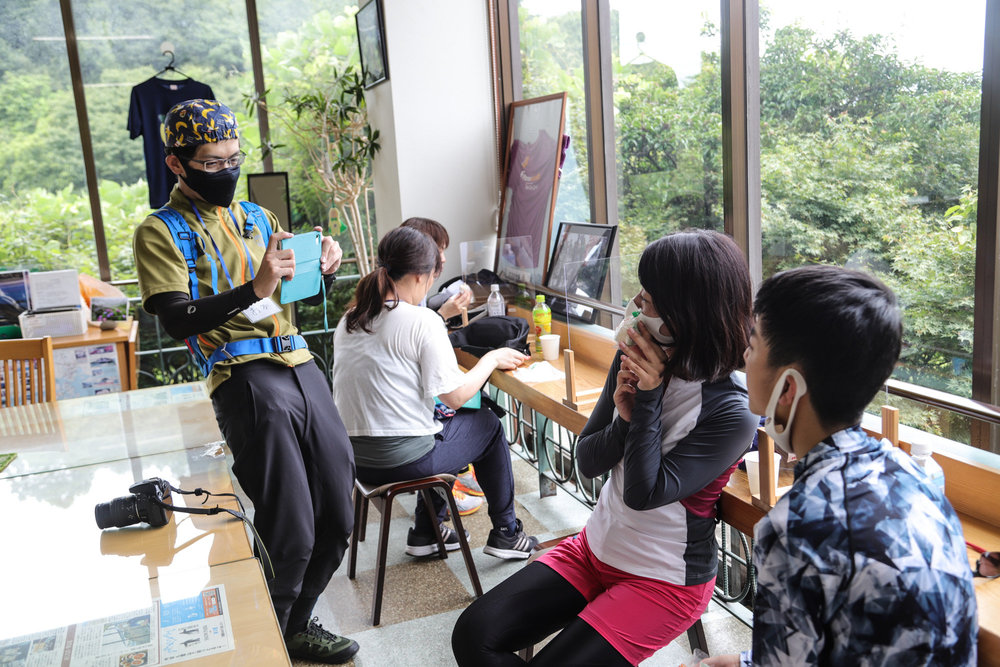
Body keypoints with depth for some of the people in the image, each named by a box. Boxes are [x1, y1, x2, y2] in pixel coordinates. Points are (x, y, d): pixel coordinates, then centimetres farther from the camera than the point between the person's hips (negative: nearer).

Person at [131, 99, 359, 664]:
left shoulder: (258, 218, 20)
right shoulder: (161, 232, 3)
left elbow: (308, 297, 25)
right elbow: (177, 319, -11)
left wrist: (324, 270, 2)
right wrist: (253, 289, -24)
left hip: (300, 365, 6)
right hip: (246, 379, -6)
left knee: (337, 521, 9)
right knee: (290, 535, -7)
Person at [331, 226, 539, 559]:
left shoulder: (349, 320, 4)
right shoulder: (422, 320, -16)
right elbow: (456, 396, -15)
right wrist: (492, 359, 0)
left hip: (353, 457, 7)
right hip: (403, 459, -7)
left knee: (439, 425, 33)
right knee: (488, 424, 17)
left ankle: (425, 532, 36)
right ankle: (505, 532, 28)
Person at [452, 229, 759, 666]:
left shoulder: (731, 413, -22)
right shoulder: (634, 361, -5)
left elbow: (644, 494, -23)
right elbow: (587, 463, 0)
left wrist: (649, 400, -25)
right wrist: (624, 420, -19)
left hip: (665, 580, -5)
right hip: (595, 547, 6)